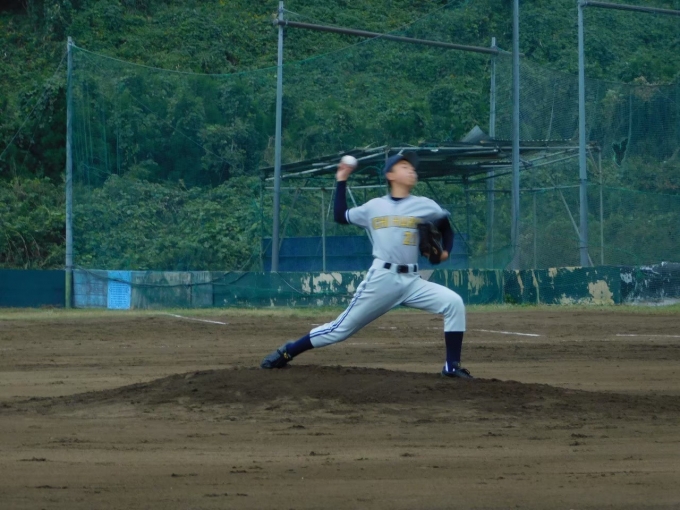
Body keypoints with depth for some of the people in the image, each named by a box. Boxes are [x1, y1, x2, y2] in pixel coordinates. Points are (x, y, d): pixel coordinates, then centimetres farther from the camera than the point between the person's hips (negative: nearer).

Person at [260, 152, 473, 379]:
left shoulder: (424, 206, 6)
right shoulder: (374, 207, 8)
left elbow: (445, 225, 20)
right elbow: (340, 216, 20)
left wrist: (445, 250, 2)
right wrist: (342, 181, 17)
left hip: (411, 281, 1)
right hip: (381, 279, -1)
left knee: (454, 303, -18)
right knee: (343, 327, -1)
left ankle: (452, 366, -11)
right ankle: (287, 352, 11)